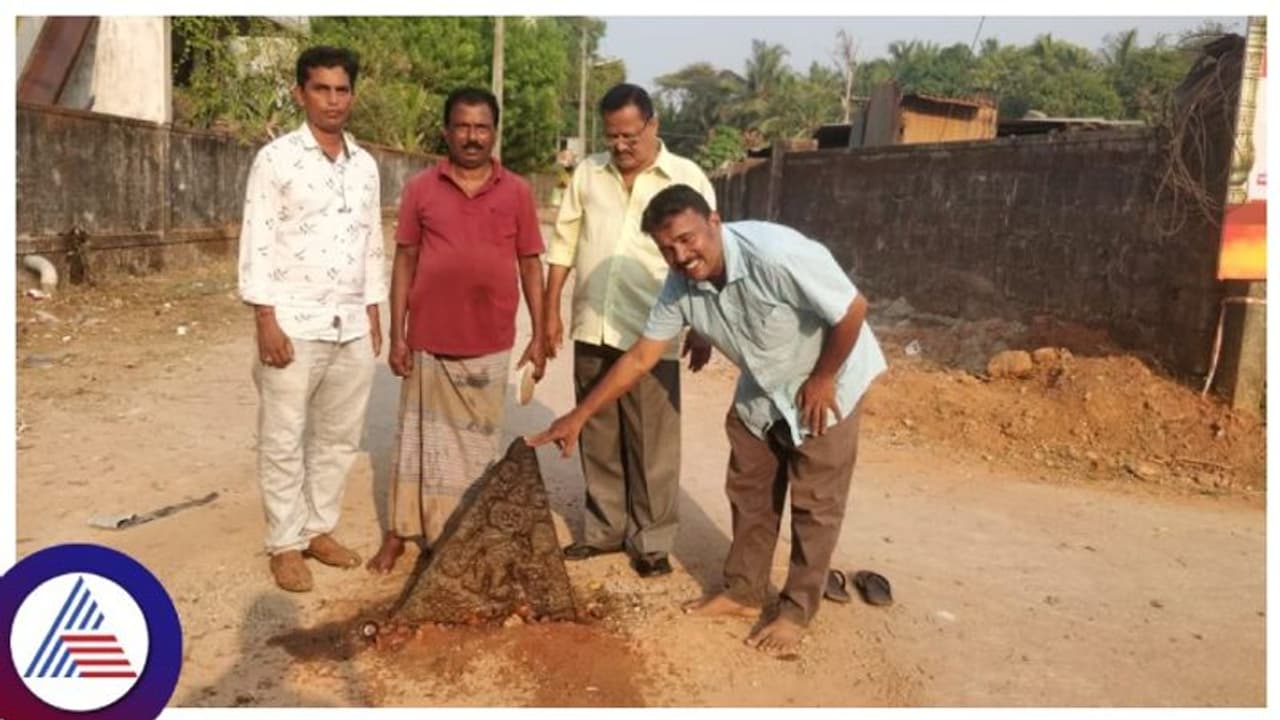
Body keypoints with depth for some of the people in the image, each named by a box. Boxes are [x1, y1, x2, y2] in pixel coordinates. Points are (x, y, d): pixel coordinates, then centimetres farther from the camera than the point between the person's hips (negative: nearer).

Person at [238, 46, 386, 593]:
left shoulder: (365, 165, 11)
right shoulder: (276, 158, -5)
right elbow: (256, 244, -9)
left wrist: (373, 314, 12)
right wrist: (266, 321, -14)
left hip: (352, 325, 5)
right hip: (293, 324, -5)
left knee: (339, 436, 12)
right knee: (284, 441, 4)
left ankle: (319, 529, 27)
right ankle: (285, 544, 17)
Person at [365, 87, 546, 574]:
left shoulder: (516, 192, 2)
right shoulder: (420, 188, 1)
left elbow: (530, 265, 4)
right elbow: (404, 262, 2)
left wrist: (539, 334, 1)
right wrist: (397, 334, -2)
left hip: (489, 343, 0)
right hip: (429, 339, 0)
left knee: (479, 439, 11)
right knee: (419, 435, 10)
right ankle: (400, 531, 22)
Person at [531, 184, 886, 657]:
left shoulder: (776, 254, -37)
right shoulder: (680, 286, -17)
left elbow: (853, 310, -29)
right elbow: (640, 357, -9)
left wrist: (821, 379, -18)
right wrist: (579, 416, -10)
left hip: (827, 384, -5)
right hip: (761, 391, 6)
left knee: (814, 503, 4)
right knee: (749, 492, 13)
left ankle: (796, 612, 19)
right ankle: (743, 592, 30)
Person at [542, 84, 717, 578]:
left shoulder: (688, 179, -2)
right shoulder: (587, 174, 7)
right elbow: (564, 244, 10)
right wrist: (551, 311, 6)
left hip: (650, 334, -3)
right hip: (592, 329, 4)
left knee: (652, 443, 3)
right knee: (599, 438, 13)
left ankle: (652, 540, 18)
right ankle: (604, 528, 29)